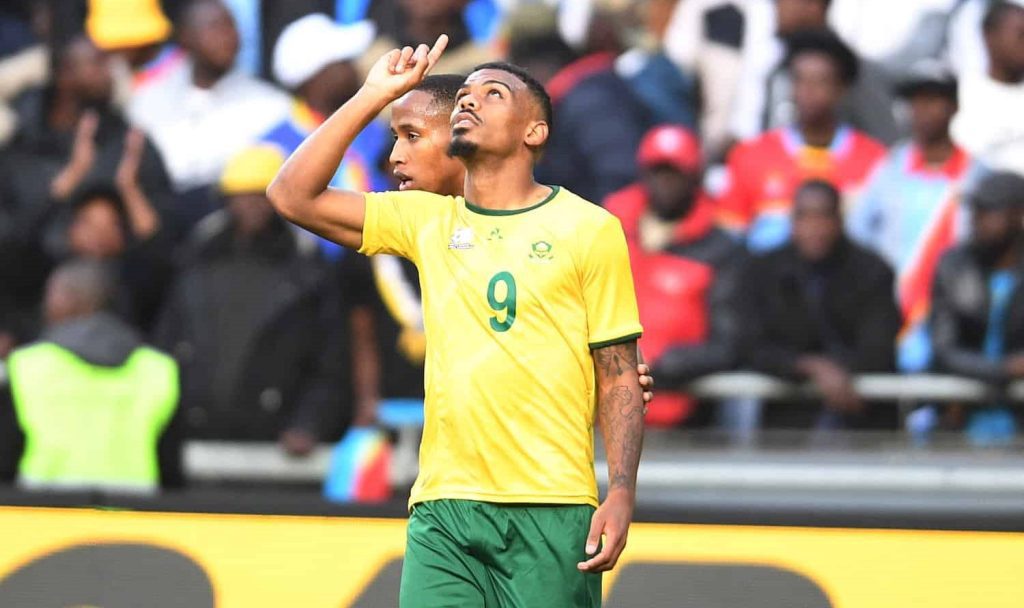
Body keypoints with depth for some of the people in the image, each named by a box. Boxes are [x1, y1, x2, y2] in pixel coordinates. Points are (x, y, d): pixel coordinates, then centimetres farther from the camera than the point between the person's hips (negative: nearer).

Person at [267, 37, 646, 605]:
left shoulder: (588, 228, 5)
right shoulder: (427, 220, 14)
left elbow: (619, 377, 4)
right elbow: (294, 195, 9)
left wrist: (621, 495, -7)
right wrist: (374, 95, 8)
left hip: (551, 510, -2)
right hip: (443, 505, 2)